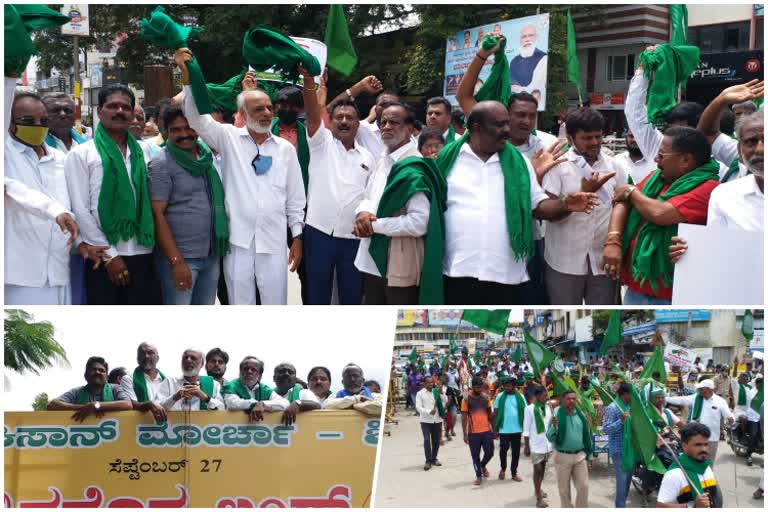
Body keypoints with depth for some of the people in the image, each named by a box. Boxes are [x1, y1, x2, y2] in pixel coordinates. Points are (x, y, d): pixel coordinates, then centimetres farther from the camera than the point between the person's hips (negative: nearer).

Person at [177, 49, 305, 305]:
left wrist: (297, 237, 7)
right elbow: (197, 117, -8)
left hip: (273, 242, 1)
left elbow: (295, 197, 10)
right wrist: (186, 73, -19)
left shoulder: (285, 148, 7)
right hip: (237, 240, -1)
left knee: (276, 303, 6)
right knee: (240, 303, 6)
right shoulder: (229, 138, 3)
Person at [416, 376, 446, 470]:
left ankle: (434, 459, 24)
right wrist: (429, 412, -23)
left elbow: (446, 401, 2)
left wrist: (441, 393, -14)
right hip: (425, 420, -4)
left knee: (436, 441, 9)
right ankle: (428, 461, -5)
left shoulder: (437, 391, 8)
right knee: (427, 440, -12)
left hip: (437, 420, 4)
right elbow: (418, 407, -10)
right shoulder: (420, 393, -3)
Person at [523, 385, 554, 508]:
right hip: (536, 445, -5)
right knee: (537, 469, -2)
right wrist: (526, 446, -8)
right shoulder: (530, 409, -12)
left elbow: (551, 425, 9)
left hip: (547, 443, 5)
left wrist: (553, 441, 9)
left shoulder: (548, 408, 2)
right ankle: (539, 498, 2)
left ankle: (538, 489, 35)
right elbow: (526, 429, -9)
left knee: (543, 468, 16)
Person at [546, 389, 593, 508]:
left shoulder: (580, 415, 4)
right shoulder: (557, 415, -9)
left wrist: (589, 456, 12)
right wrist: (554, 427, -28)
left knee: (584, 487, 4)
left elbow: (587, 436, 12)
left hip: (580, 456, 3)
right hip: (563, 457, -3)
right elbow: (550, 438, -9)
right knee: (564, 489, 7)